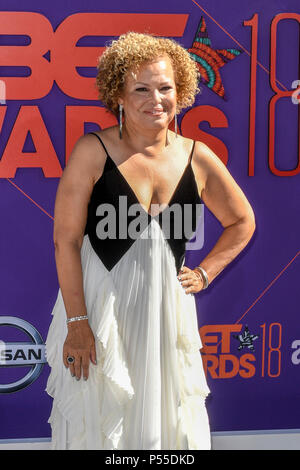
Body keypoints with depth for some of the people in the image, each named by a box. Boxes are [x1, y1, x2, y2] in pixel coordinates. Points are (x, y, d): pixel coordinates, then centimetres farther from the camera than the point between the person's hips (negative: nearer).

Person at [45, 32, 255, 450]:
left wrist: (205, 273, 7)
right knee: (98, 424, 5)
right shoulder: (94, 151, -8)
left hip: (167, 311, 3)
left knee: (170, 425, 9)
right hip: (100, 305, -3)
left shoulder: (197, 157, 2)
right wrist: (77, 323, -14)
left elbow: (242, 221, 18)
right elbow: (66, 240, -10)